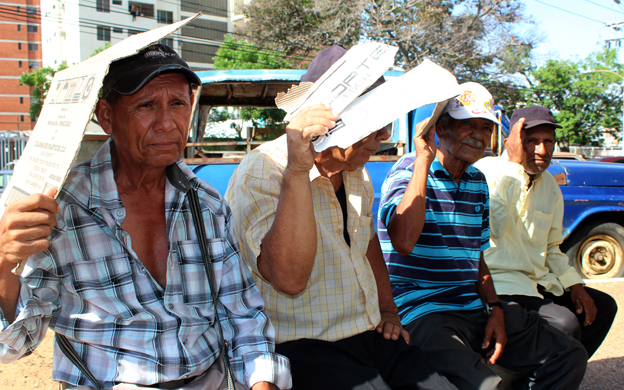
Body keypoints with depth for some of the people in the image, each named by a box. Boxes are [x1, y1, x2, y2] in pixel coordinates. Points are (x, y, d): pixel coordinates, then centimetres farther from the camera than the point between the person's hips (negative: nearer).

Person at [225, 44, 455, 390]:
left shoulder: (355, 171, 10)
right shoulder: (260, 173, -16)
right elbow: (289, 278, -30)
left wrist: (388, 310, 19)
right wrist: (297, 171, -35)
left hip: (370, 336, 7)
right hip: (302, 346, -7)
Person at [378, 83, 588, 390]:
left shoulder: (478, 182, 14)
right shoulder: (409, 171, -9)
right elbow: (403, 241, -29)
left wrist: (495, 309, 3)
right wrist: (424, 158, -23)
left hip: (475, 308, 8)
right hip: (421, 312, -7)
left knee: (570, 357, 2)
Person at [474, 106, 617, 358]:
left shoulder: (549, 184, 11)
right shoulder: (486, 171, -12)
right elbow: (494, 227, -29)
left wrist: (575, 285, 5)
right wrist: (513, 164, -24)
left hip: (538, 281, 9)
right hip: (497, 283, -8)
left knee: (602, 307, 11)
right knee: (565, 324, -24)